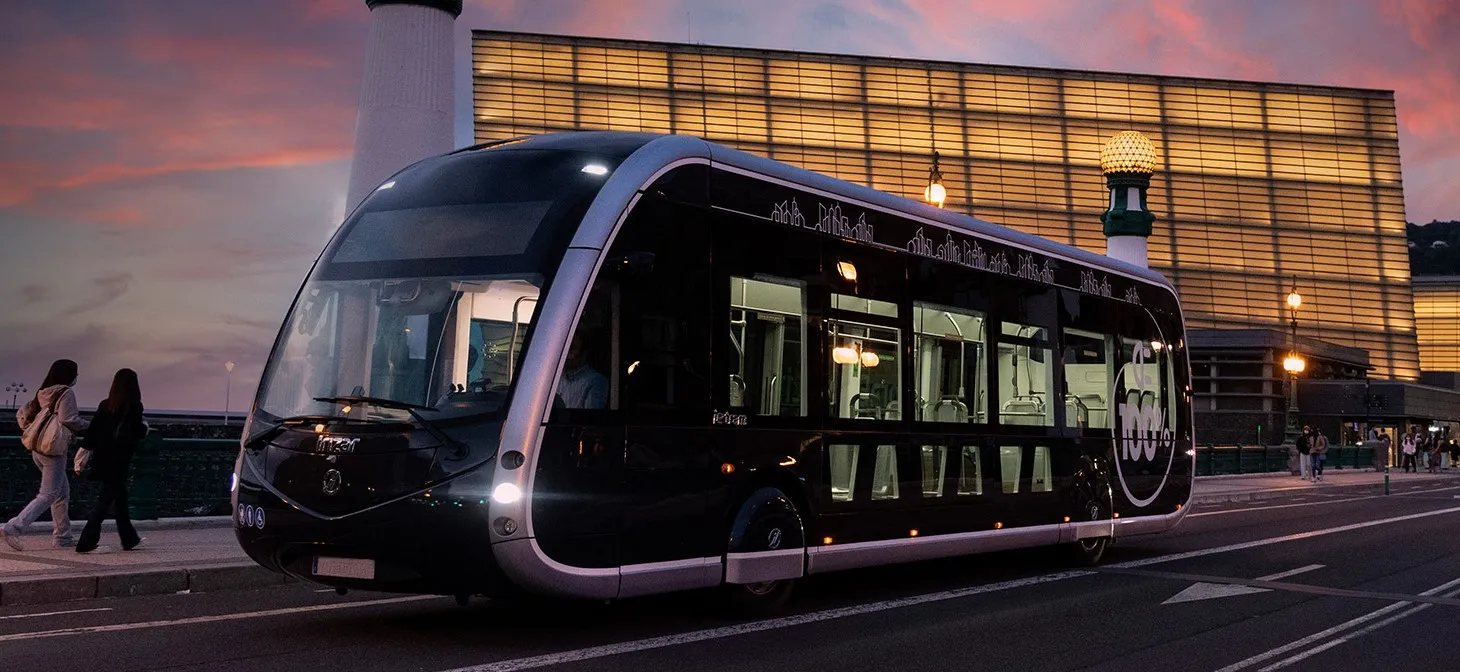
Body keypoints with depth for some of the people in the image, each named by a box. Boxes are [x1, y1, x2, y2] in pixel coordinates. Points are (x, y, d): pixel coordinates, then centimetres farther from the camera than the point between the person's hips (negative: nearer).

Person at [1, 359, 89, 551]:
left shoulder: (43, 393, 13)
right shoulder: (66, 393, -10)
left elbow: (21, 413, 15)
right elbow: (68, 419, -20)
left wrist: (30, 432, 16)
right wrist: (88, 426, -6)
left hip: (37, 449, 9)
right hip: (54, 450, -9)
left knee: (63, 491, 16)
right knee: (48, 495, -6)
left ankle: (62, 537, 17)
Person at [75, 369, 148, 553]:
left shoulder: (105, 405, 6)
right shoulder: (134, 407, -10)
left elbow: (92, 431, 5)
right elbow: (137, 432, -9)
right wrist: (145, 427, 14)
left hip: (102, 459, 7)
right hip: (119, 461, -7)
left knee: (120, 498, 17)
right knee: (106, 500, -4)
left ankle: (129, 539, 27)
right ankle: (87, 543, -9)